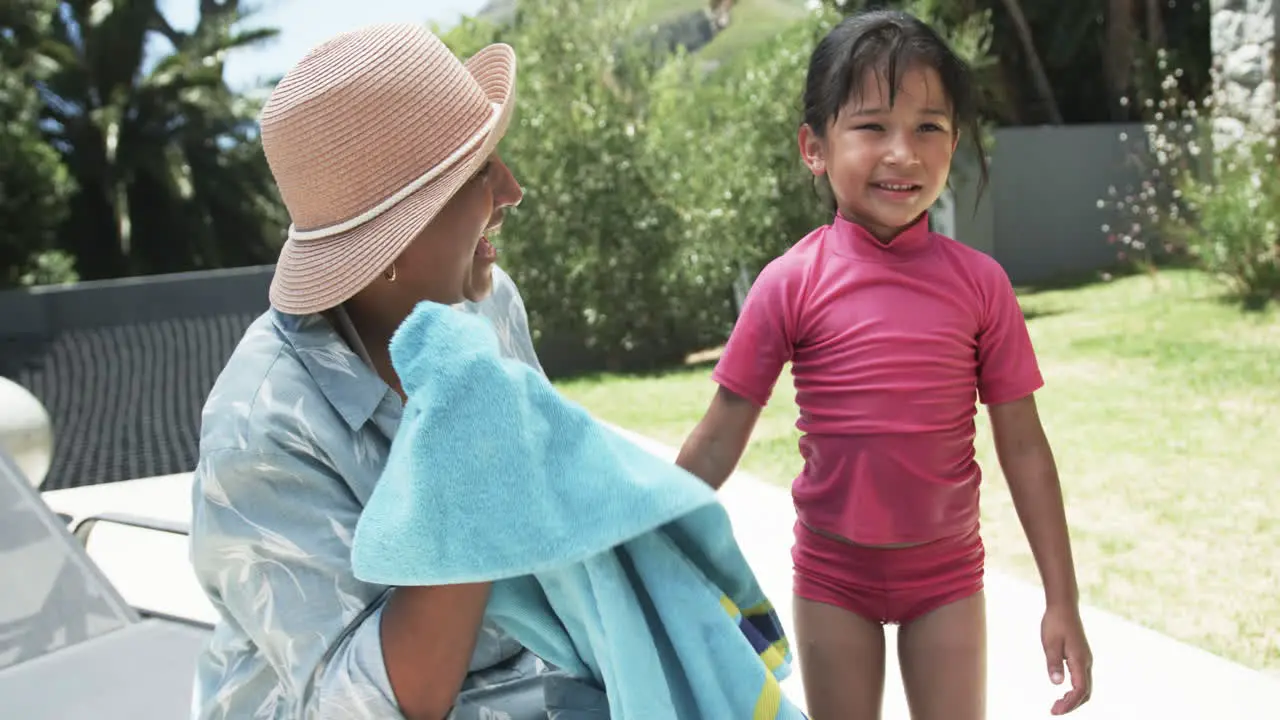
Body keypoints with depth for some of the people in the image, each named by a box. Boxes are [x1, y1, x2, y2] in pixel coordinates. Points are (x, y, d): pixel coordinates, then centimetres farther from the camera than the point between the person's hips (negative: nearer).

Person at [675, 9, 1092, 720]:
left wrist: (1062, 600, -1)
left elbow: (1023, 447, -3)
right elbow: (718, 440, -7)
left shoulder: (979, 282, -9)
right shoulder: (791, 283, -12)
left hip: (946, 571, 1)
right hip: (832, 573, 0)